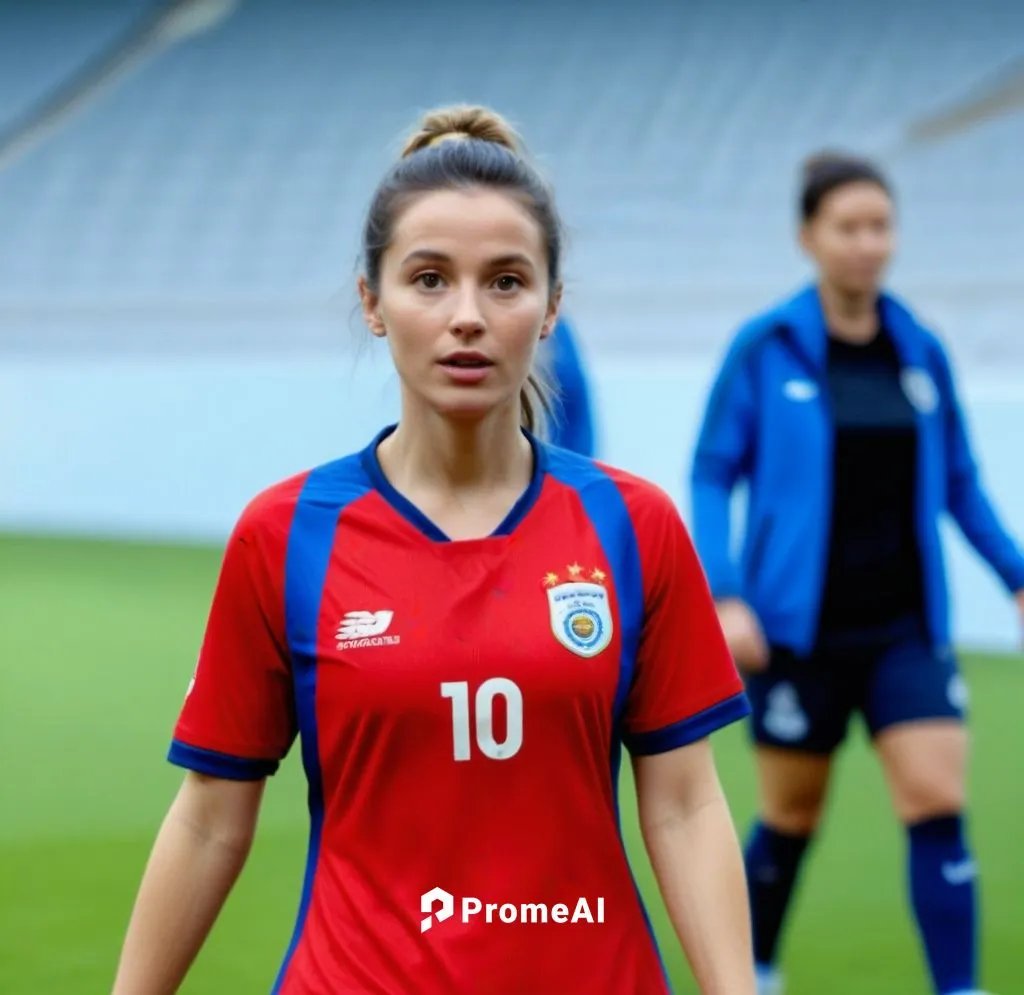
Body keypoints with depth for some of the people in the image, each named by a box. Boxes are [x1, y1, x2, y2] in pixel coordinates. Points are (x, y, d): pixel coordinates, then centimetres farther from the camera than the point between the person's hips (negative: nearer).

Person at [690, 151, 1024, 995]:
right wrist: (725, 596, -15)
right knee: (791, 819, 10)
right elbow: (712, 475, -4)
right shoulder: (765, 349, -6)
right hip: (798, 628, -2)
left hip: (906, 626, 3)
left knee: (939, 805, -11)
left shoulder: (922, 352, 4)